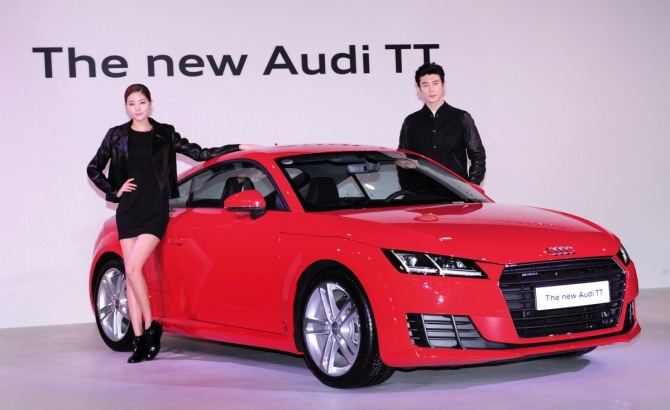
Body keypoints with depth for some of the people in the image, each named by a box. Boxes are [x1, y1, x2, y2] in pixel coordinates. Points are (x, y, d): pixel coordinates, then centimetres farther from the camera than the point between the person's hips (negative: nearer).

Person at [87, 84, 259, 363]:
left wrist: (238, 148, 7)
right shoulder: (117, 135, 8)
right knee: (131, 273, 0)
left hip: (155, 209, -2)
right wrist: (115, 191, 4)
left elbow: (200, 154, 10)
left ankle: (150, 326, -3)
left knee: (133, 268, -17)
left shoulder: (165, 134, 7)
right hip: (128, 210, 2)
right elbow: (93, 169, 16)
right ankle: (139, 340, 4)